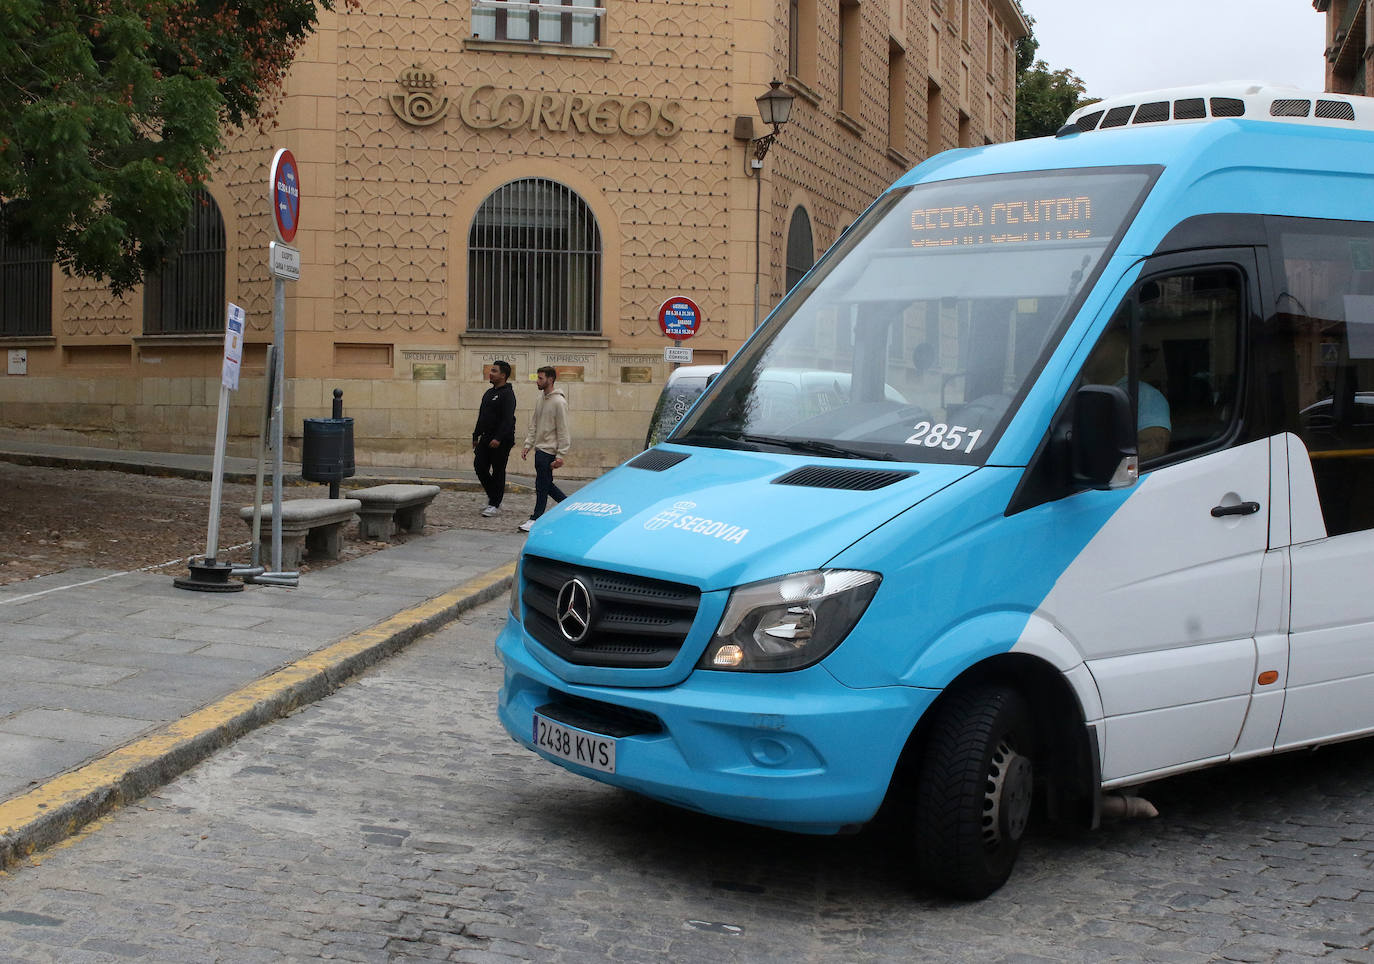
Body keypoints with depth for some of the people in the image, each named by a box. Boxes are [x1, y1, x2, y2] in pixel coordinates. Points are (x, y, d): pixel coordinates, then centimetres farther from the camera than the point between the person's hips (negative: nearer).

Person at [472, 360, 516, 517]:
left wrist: (498, 438, -28)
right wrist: (476, 435, 20)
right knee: (479, 466, 5)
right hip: (486, 438, 9)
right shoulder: (489, 393, 17)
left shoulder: (507, 394, -12)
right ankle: (492, 494, 21)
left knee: (498, 471, -1)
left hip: (501, 441, -9)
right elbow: (482, 416, 23)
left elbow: (507, 419, -21)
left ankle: (494, 504, 5)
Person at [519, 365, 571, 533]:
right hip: (539, 448, 9)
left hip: (549, 450, -9)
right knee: (546, 484, 13)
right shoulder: (541, 399, 12)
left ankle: (536, 519, 3)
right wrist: (528, 445, 10)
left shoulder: (559, 402, -14)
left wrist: (560, 455, -17)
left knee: (542, 486, -3)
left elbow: (563, 431, -14)